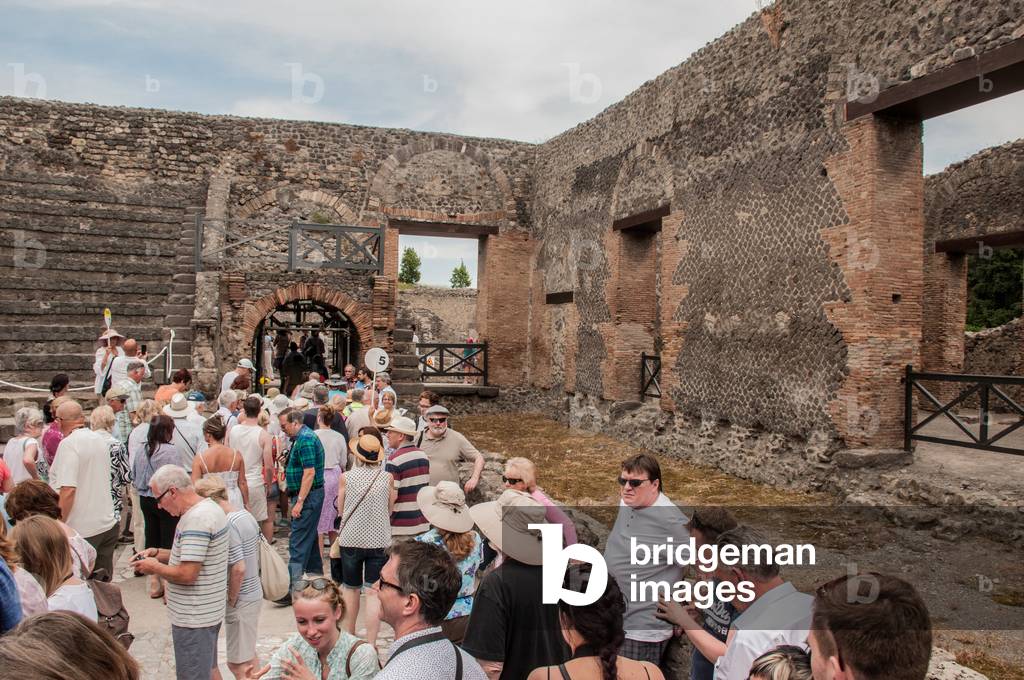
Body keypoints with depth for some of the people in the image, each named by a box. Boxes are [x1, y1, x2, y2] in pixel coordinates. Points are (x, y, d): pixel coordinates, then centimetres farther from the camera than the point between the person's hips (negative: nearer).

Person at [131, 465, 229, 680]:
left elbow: (187, 574, -26)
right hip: (207, 612, 10)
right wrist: (158, 553, 9)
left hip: (194, 619, -10)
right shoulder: (208, 507, 8)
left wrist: (155, 568, -10)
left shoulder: (196, 519, -24)